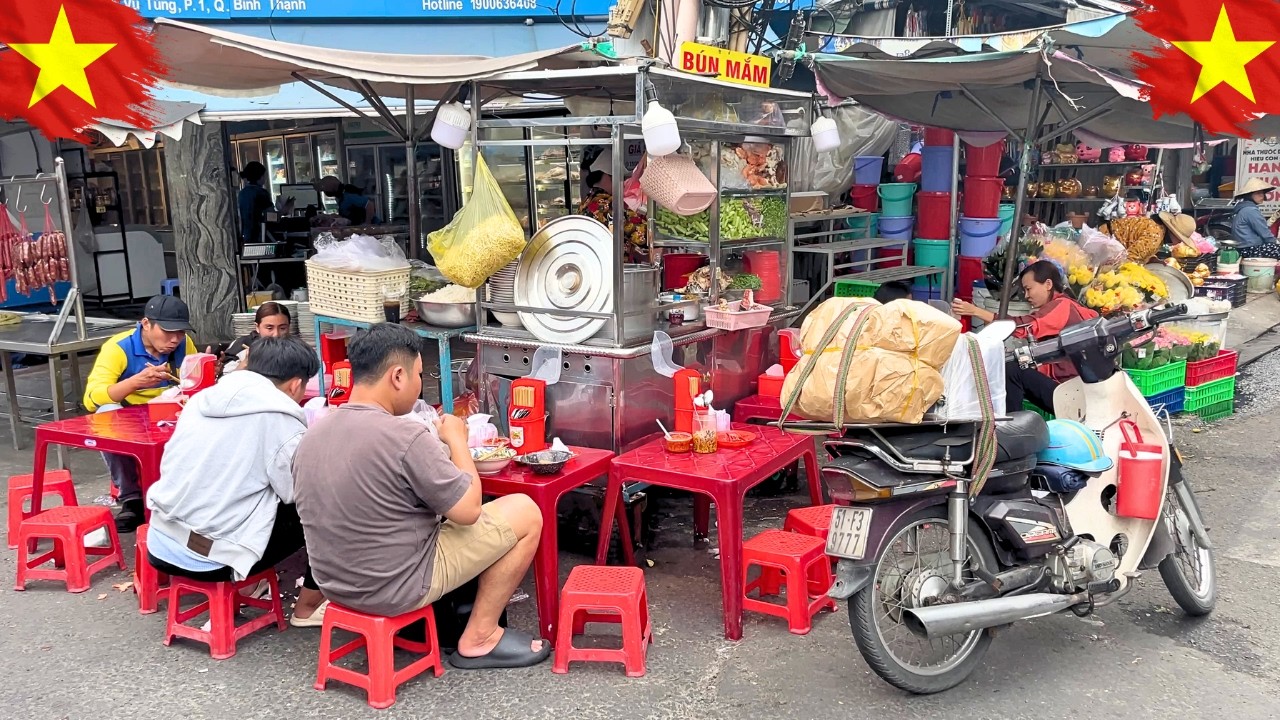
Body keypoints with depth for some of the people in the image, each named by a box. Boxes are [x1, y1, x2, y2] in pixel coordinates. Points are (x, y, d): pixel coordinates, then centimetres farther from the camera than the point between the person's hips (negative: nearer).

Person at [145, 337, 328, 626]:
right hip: (209, 559, -7)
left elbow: (170, 465, 17)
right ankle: (308, 607, 18)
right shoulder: (280, 420, -13)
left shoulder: (202, 399, 5)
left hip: (160, 545, 7)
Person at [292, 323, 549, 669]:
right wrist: (456, 439, -2)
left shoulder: (313, 434, -1)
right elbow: (469, 510, -16)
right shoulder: (406, 437, -25)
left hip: (334, 582, 8)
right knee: (525, 512, 2)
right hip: (397, 587, -8)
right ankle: (479, 638, 10)